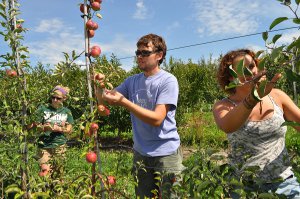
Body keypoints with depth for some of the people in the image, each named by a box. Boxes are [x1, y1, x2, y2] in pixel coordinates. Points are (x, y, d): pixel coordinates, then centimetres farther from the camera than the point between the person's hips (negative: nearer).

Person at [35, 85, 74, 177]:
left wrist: (59, 129, -14)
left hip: (60, 145, 1)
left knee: (58, 171, 4)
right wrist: (44, 128, -20)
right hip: (44, 145, -1)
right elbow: (37, 126, 2)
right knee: (45, 170, -11)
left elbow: (69, 130, 5)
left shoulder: (66, 112, 7)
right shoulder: (43, 109, 3)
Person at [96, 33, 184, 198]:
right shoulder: (132, 81, 5)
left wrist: (123, 101, -27)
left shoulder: (168, 80, -12)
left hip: (166, 153, -5)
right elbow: (103, 99, 8)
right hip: (140, 153, 5)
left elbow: (157, 119, -21)